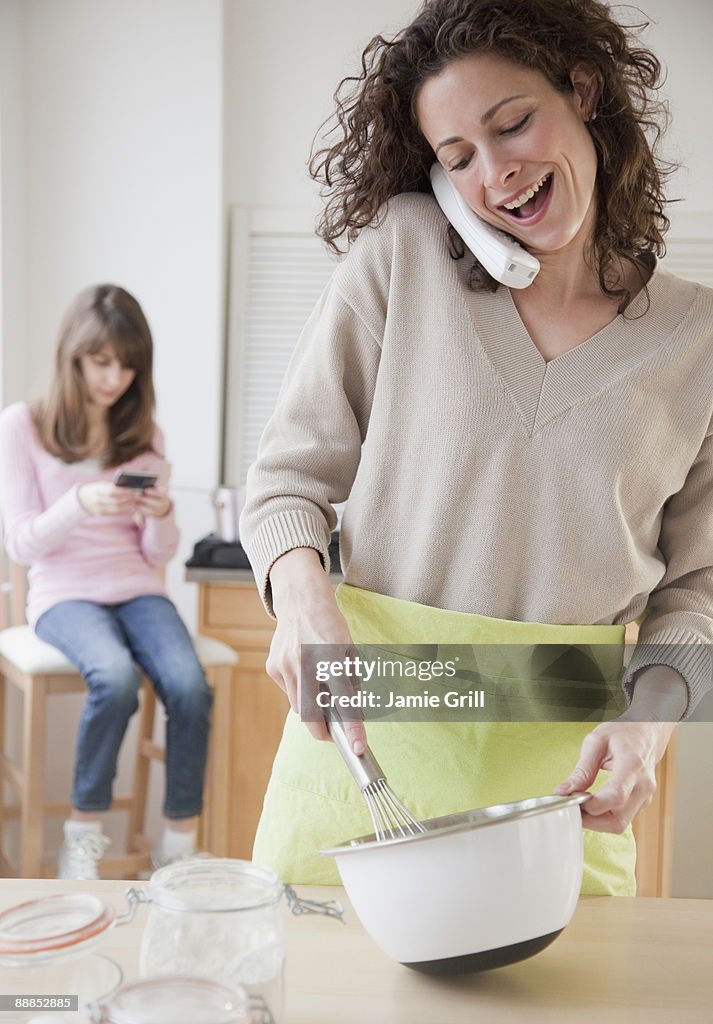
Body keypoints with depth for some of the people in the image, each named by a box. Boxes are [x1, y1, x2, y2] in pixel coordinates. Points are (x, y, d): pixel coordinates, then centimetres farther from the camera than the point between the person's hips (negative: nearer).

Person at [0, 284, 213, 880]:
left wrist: (161, 516, -14)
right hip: (65, 594, -3)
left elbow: (159, 553, 9)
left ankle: (180, 848, -13)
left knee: (191, 687, -27)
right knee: (118, 677, -35)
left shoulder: (145, 436, 10)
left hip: (138, 590, 3)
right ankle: (84, 837, -14)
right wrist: (80, 504, -22)